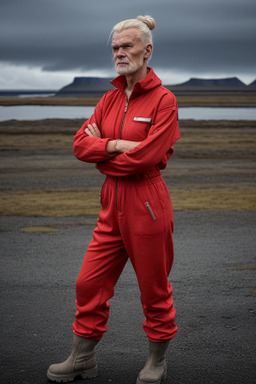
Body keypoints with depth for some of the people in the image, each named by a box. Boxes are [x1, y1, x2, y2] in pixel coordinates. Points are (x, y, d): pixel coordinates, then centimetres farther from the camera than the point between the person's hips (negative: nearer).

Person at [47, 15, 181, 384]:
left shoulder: (163, 99, -10)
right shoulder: (109, 99, 10)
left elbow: (147, 157, -20)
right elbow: (80, 143, 3)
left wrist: (101, 153, -7)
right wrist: (115, 145, -14)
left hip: (146, 202, -6)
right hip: (113, 203, 7)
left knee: (154, 288, 8)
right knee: (89, 282, 9)